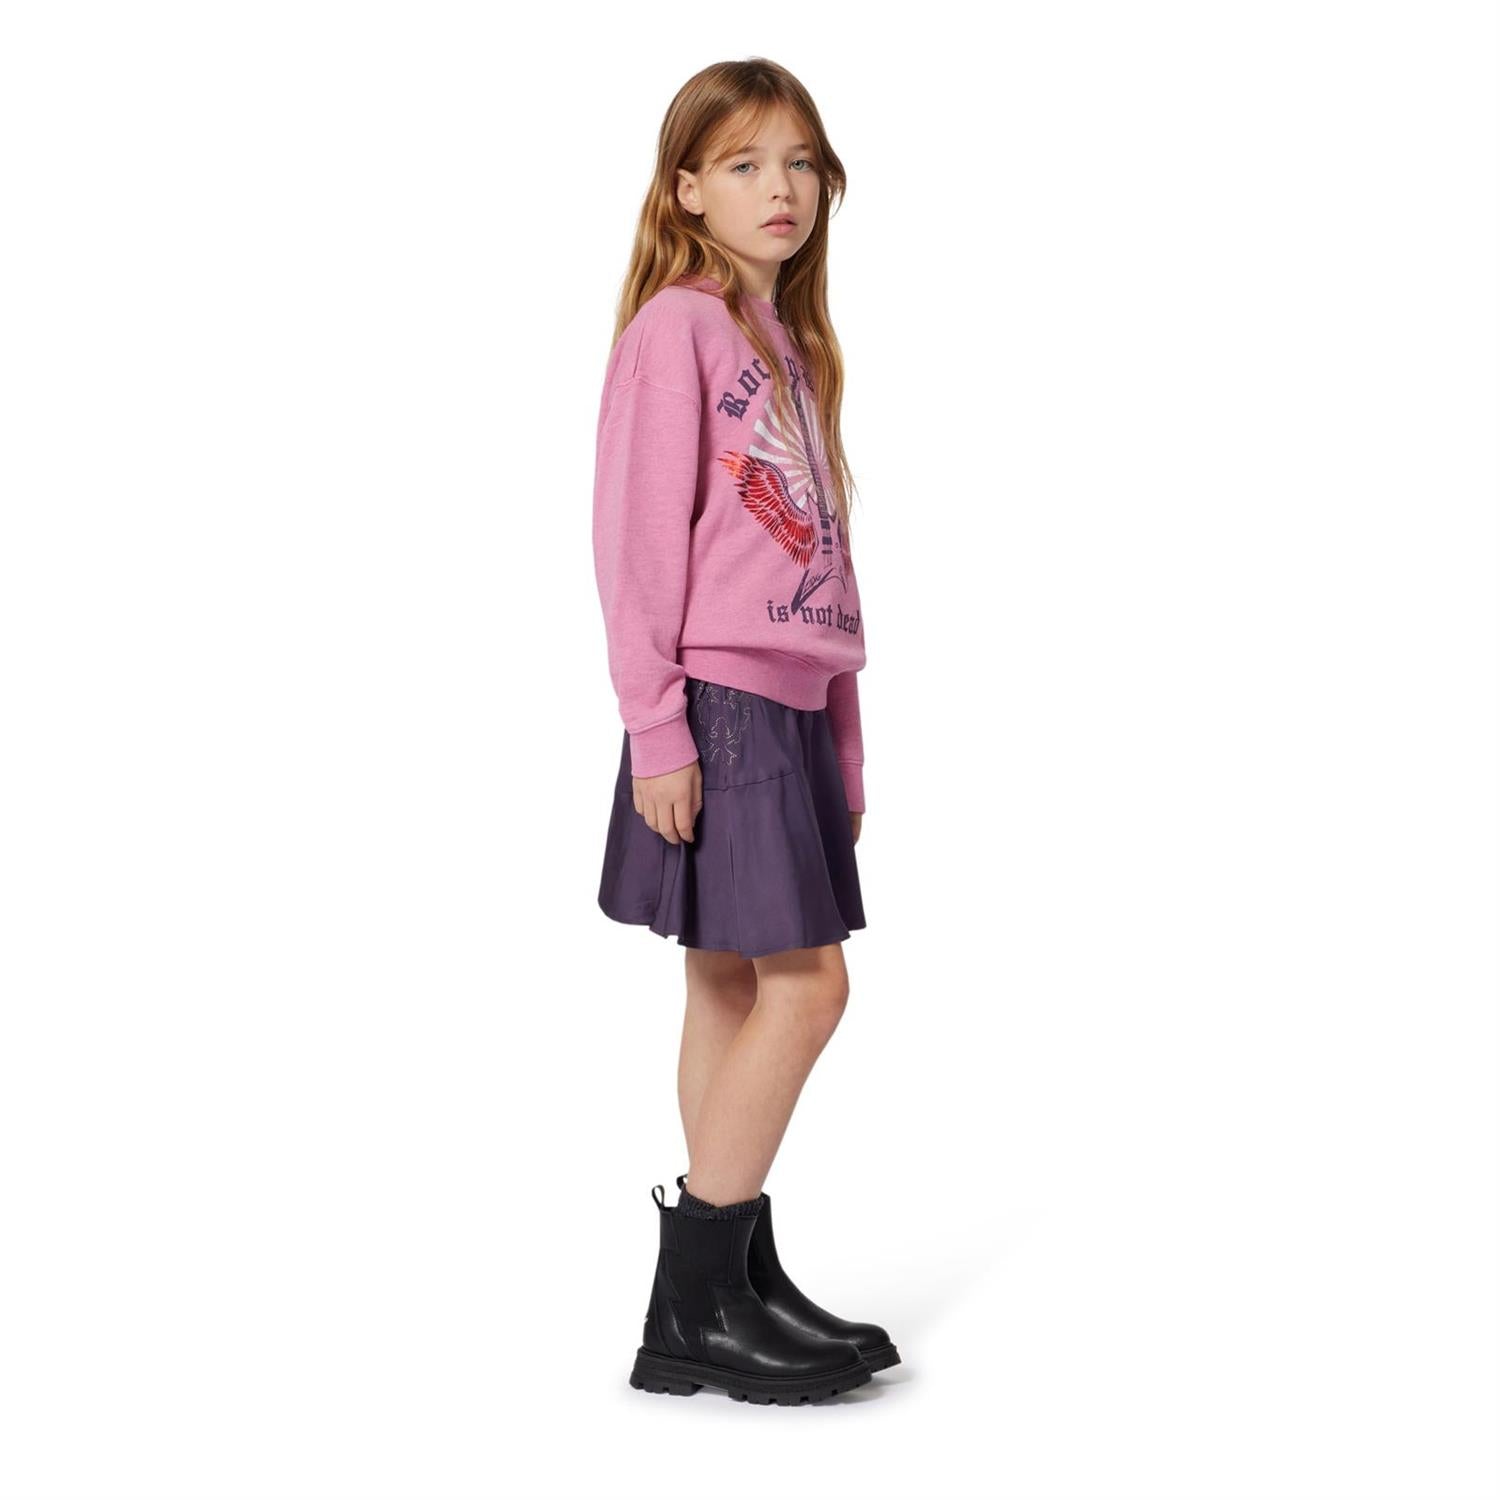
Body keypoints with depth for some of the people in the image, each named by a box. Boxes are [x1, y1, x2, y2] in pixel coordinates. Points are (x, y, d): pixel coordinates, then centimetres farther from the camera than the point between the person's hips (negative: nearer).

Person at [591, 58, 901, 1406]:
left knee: (736, 985, 10)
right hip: (717, 701, -8)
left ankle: (742, 1285, 16)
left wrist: (845, 739, 16)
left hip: (791, 704, 8)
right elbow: (638, 534, -13)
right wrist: (655, 732, -17)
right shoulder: (674, 325, -7)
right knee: (803, 981, -10)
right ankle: (692, 1310, -2)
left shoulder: (795, 345, 19)